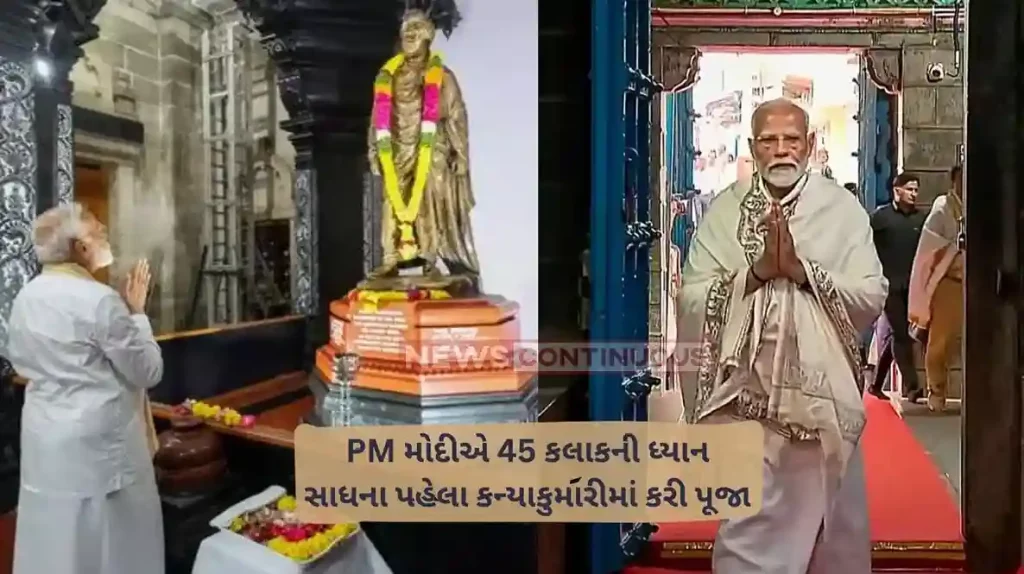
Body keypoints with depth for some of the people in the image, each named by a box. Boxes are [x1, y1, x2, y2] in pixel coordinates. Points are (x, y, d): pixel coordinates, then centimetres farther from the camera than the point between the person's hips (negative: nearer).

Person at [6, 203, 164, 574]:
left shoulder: (25, 298, 2)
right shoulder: (100, 300, -20)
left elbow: (20, 363, 17)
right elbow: (148, 371, -14)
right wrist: (137, 312, -6)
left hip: (45, 437, 7)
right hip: (98, 440, -7)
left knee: (52, 542, 17)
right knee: (109, 543, 8)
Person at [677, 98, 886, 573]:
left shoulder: (842, 209, 1)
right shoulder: (724, 210, 1)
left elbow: (872, 298, -7)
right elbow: (691, 301, -7)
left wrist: (801, 268, -18)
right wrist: (758, 271, -18)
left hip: (821, 390, 1)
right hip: (746, 392, 0)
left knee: (828, 516, 15)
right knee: (748, 525, 4)